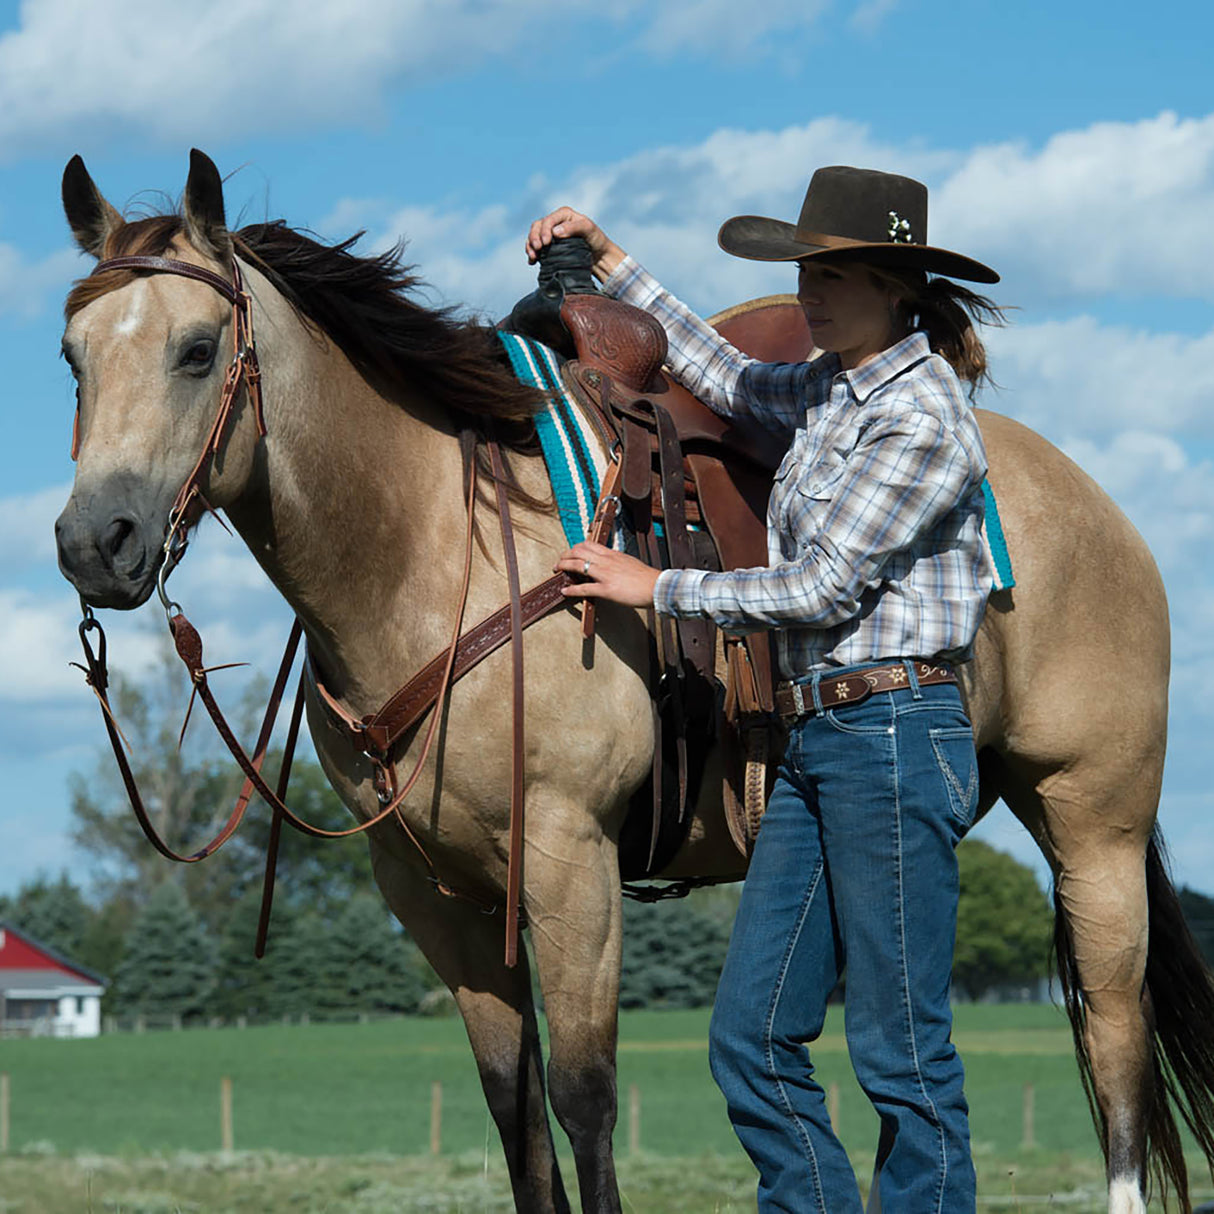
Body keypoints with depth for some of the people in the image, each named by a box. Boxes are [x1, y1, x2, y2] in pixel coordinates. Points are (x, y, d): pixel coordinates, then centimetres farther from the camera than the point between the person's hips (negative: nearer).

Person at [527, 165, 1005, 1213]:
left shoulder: (923, 417, -13)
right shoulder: (833, 389, 14)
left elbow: (822, 587, -14)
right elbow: (727, 378, 34)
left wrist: (658, 588, -5)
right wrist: (608, 261, 33)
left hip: (893, 737, -9)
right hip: (814, 740, 9)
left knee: (902, 1051, -5)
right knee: (751, 1040, 7)